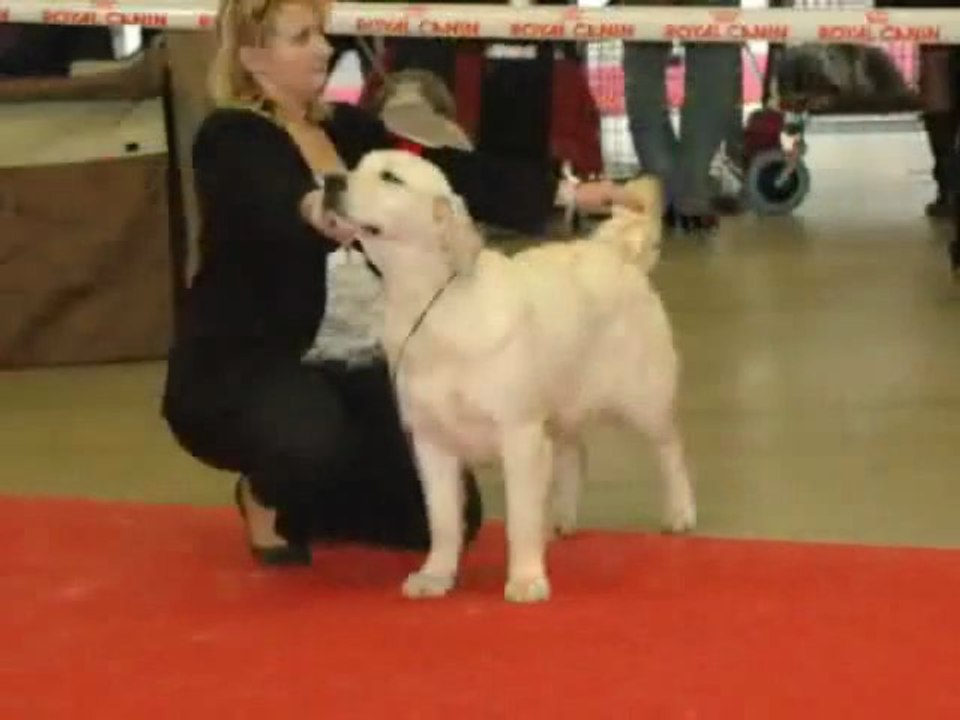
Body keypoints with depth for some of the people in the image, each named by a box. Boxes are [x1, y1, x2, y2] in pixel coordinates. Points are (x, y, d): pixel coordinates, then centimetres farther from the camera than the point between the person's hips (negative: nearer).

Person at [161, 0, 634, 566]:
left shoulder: (346, 127, 8)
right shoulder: (229, 140, -13)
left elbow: (448, 174, 2)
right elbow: (274, 209, -34)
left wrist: (568, 191, -4)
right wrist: (317, 215, -57)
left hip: (346, 364, 7)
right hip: (240, 366, -7)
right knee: (312, 439, -39)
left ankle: (299, 501, 23)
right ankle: (266, 497, -2)